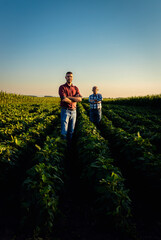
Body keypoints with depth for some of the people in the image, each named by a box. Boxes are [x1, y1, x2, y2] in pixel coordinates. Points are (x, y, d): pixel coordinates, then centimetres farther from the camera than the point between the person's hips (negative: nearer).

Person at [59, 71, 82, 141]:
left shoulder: (75, 88, 11)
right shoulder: (62, 87, -3)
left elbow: (80, 99, -7)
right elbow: (64, 99, -21)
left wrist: (69, 97, -16)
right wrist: (75, 99, -8)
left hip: (73, 111, 5)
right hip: (65, 110, -4)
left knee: (71, 131, 11)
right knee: (64, 131, -7)